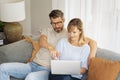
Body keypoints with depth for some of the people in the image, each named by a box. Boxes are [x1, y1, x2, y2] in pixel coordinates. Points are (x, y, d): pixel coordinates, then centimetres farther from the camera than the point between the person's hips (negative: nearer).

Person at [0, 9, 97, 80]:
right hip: (32, 64, 5)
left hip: (46, 69, -5)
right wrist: (50, 47, -32)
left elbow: (92, 42, -1)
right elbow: (41, 42, -8)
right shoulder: (47, 31, 15)